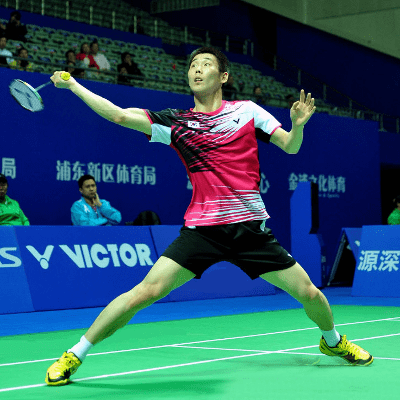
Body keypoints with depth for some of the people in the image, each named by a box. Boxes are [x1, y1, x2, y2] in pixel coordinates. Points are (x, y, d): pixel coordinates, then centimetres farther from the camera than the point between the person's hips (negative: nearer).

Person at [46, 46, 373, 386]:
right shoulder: (175, 122, 6)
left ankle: (333, 341, 36)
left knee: (308, 293, 2)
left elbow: (290, 147, 10)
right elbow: (120, 115, -1)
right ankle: (75, 355, -3)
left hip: (250, 226, 1)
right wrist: (72, 85, -3)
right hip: (201, 228, -1)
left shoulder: (247, 110, 8)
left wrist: (298, 125, -12)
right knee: (146, 292, -16)